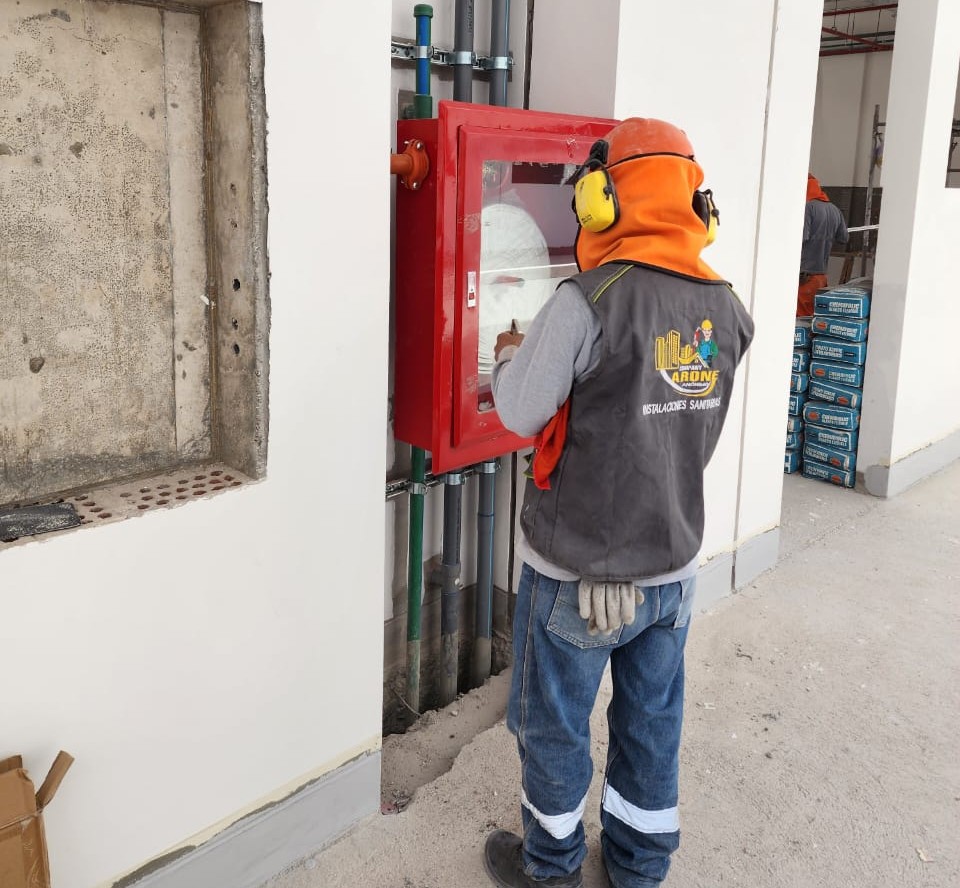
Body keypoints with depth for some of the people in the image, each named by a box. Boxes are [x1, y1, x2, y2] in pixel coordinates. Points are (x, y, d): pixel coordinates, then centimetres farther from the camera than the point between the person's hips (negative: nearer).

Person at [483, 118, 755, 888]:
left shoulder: (588, 303, -22)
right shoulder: (726, 310, -3)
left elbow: (522, 414, -14)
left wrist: (511, 360, 8)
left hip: (579, 571, -5)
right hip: (673, 564, 5)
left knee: (553, 724, 16)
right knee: (652, 722, 21)